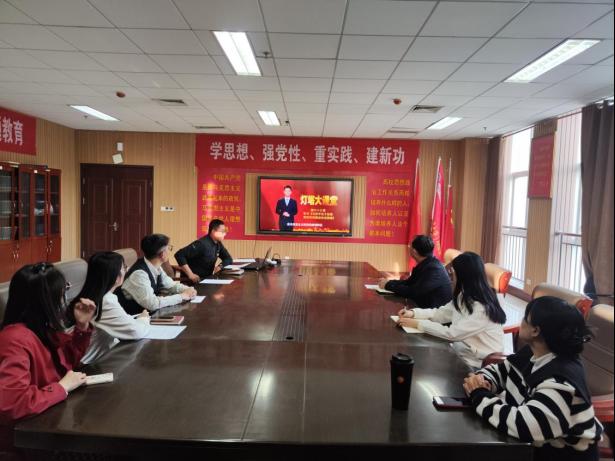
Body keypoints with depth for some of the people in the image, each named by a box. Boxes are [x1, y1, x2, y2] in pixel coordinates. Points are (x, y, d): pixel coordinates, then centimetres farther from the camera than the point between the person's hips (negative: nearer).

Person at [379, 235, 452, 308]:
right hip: (426, 307, 8)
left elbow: (413, 292, -26)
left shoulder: (433, 269, -24)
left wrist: (388, 285, -16)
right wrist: (389, 282, -3)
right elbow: (409, 282, 12)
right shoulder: (425, 264, 4)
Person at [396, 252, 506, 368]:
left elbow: (452, 333, -27)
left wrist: (417, 324, -21)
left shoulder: (483, 309, -26)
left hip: (480, 364, -7)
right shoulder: (465, 297, 3)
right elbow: (441, 313, 9)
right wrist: (414, 313, -5)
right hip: (462, 351, 7)